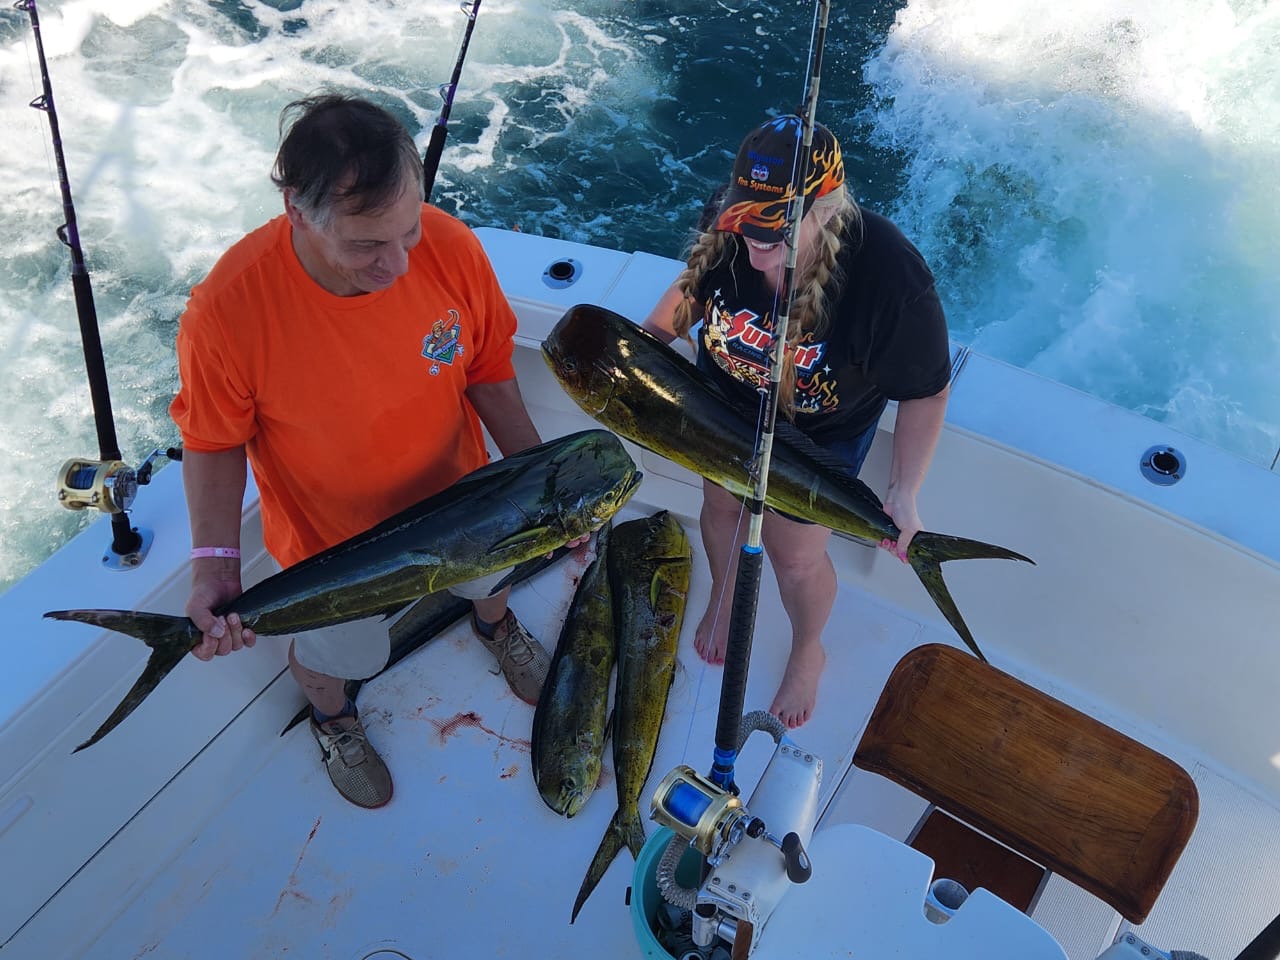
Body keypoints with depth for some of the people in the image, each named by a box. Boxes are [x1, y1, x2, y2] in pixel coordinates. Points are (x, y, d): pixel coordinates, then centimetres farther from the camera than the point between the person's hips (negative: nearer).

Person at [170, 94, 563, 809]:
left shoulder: (451, 247, -28)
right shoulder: (228, 307, -35)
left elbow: (489, 372, -11)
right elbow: (214, 441, -18)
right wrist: (216, 562, -28)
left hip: (456, 493, 3)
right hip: (331, 536, -2)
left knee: (493, 575, 33)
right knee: (334, 651, 25)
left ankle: (495, 626, 74)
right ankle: (333, 719, 65)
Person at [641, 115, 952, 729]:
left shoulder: (890, 275, -39)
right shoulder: (725, 224, -26)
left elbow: (927, 391, -24)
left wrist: (903, 492, -26)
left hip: (820, 437, -4)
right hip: (725, 403, 4)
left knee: (795, 556, 12)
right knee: (721, 505, 26)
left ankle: (808, 652, 48)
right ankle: (724, 595, 62)